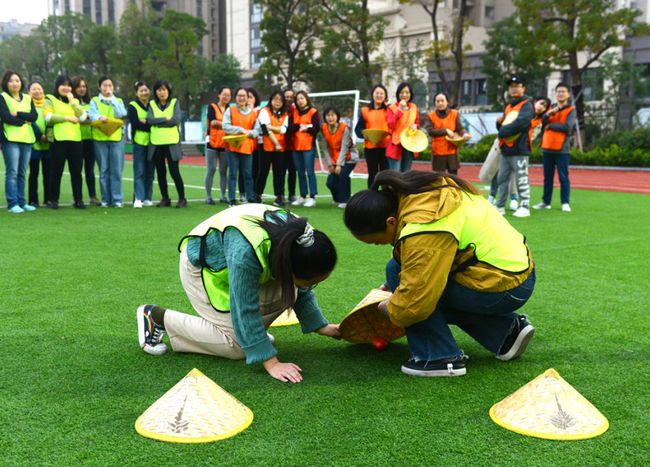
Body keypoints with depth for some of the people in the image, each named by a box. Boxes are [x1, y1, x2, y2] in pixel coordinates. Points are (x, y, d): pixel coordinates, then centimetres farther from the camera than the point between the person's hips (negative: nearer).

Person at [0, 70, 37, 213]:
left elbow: (34, 116, 1)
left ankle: (21, 202, 12)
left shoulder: (28, 98, 16)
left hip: (27, 139, 4)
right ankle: (12, 204, -6)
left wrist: (18, 114, -10)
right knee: (12, 172, -7)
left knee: (22, 173, 7)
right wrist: (24, 121, -4)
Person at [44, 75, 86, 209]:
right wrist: (68, 118, -6)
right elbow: (49, 117, -9)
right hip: (59, 140, -4)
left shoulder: (75, 101, 21)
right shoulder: (50, 99, 8)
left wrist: (72, 101, 1)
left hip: (76, 140, 4)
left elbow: (83, 117, 4)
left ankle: (78, 200, 6)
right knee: (57, 171, -1)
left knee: (76, 171, 2)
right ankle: (53, 200, 6)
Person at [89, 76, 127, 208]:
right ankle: (105, 199, 7)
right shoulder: (94, 101, 12)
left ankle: (117, 199, -1)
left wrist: (112, 98, -4)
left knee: (117, 170, -5)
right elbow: (91, 114, -7)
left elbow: (121, 114, -4)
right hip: (100, 138, 0)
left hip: (116, 138, 0)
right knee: (103, 170, 1)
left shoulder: (118, 101, 16)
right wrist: (100, 117, -28)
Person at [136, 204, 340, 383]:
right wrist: (271, 363, -35)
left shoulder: (298, 237, -21)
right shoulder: (245, 252, -44)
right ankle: (157, 317, -3)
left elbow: (302, 290, -2)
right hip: (202, 267, -6)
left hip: (228, 260, 7)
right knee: (237, 343, -15)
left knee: (287, 292, -15)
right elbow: (246, 310, -37)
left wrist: (321, 326, -1)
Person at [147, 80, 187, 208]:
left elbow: (177, 120, -10)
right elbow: (150, 119, -6)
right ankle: (165, 199, 16)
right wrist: (166, 119, -10)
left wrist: (157, 122, -7)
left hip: (171, 142, -3)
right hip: (156, 143, 3)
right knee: (160, 172, 6)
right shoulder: (152, 104, 11)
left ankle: (182, 199, 4)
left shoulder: (174, 102, 4)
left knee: (174, 172, -6)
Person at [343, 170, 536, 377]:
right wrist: (393, 287, 23)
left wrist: (389, 307, -2)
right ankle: (506, 331, 17)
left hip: (503, 289, -10)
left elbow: (414, 303, -24)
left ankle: (440, 358, -6)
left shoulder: (423, 233, -26)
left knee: (397, 271, -9)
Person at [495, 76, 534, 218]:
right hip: (505, 149, 8)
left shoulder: (526, 105, -5)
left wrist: (503, 131, -12)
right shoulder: (508, 106, 20)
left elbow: (520, 123, -21)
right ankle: (500, 206, 18)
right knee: (502, 179, 11)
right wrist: (499, 123, -1)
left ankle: (524, 207, -1)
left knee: (522, 179, -6)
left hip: (519, 149, -8)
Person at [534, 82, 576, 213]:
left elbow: (567, 127, -14)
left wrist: (550, 125, -5)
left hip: (562, 149, -4)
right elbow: (542, 121, -1)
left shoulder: (571, 110, 0)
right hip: (547, 148, 4)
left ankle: (565, 203, 1)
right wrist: (549, 113, -20)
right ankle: (546, 202, 15)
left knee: (563, 177, -4)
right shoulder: (550, 108, 15)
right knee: (547, 177, 9)